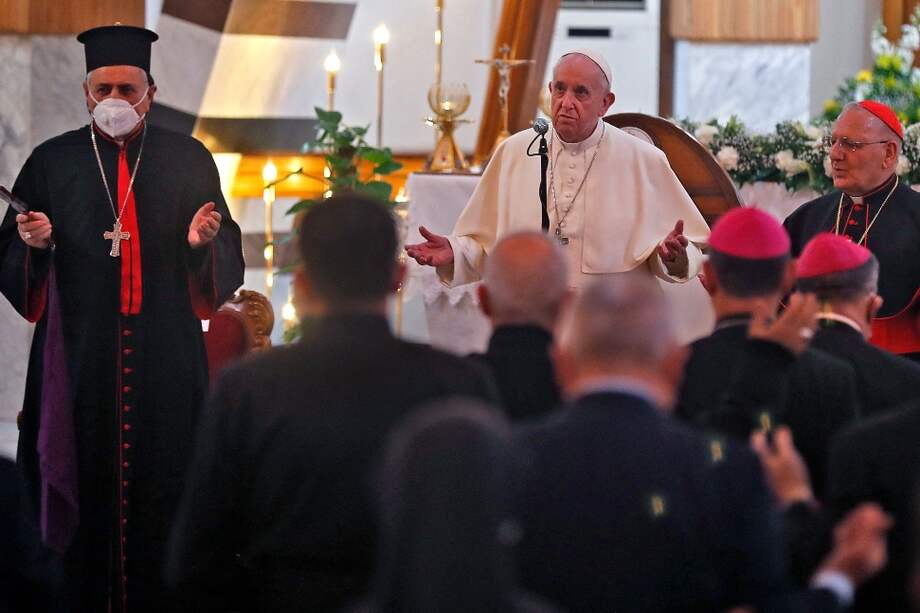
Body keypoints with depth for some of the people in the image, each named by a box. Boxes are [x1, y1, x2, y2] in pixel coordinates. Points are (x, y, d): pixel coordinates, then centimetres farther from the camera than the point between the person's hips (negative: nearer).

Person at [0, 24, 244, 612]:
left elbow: (228, 262, 5)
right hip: (79, 358, 0)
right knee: (84, 489, -1)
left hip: (165, 359, 0)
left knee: (162, 484, 0)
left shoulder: (189, 160, 7)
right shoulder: (52, 162, 7)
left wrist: (202, 244, -16)